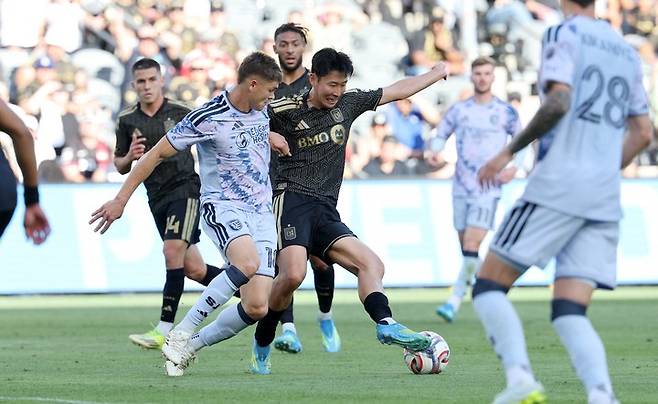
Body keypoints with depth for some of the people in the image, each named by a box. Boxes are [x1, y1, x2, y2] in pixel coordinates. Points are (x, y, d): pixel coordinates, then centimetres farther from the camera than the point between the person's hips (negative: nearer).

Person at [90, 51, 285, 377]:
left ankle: (189, 346, 12)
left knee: (257, 308, -9)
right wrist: (121, 199, -9)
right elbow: (158, 153, -9)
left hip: (261, 212, 7)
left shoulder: (259, 110, 6)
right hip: (222, 206, -7)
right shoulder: (208, 117, -15)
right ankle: (180, 334, -27)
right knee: (247, 263, -38)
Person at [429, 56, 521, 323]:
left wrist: (514, 167, -7)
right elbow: (440, 134, 17)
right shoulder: (459, 110, 8)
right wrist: (435, 150, -6)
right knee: (465, 247, 7)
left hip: (488, 189, -4)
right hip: (461, 188, 4)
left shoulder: (505, 112, 1)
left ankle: (455, 300, -14)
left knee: (471, 247, -15)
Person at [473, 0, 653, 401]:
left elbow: (558, 102, -17)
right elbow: (643, 134, 21)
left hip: (558, 185, -6)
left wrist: (510, 151, -9)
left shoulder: (564, 34, -2)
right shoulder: (628, 52, 19)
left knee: (489, 284, 2)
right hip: (606, 199, 6)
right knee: (569, 312, 2)